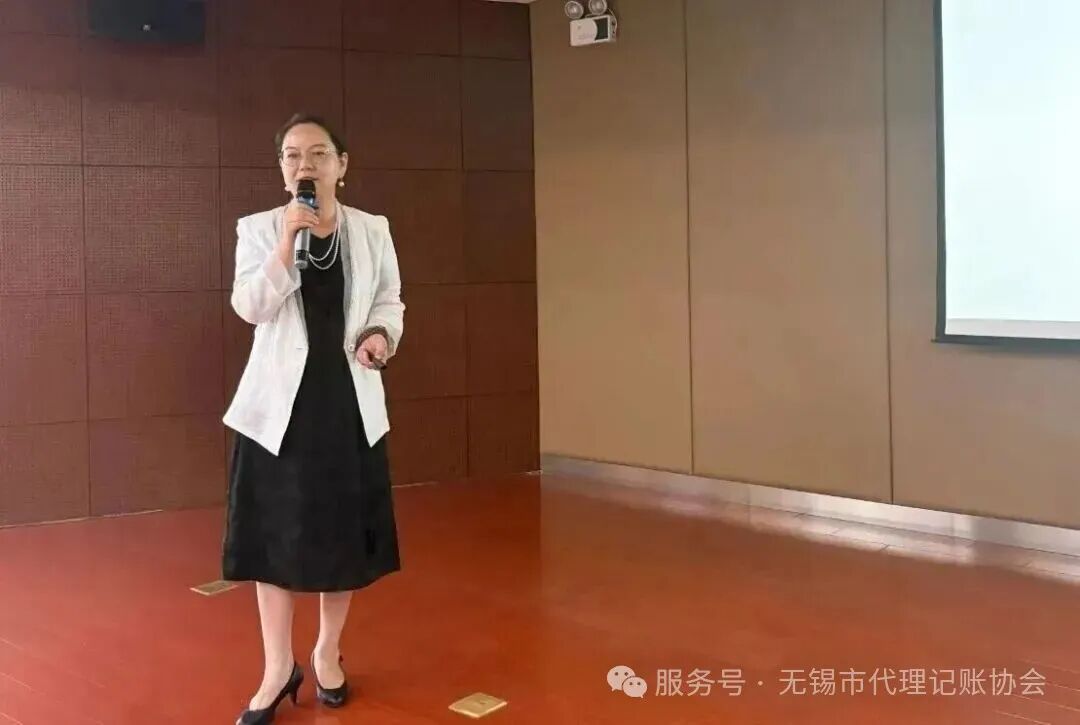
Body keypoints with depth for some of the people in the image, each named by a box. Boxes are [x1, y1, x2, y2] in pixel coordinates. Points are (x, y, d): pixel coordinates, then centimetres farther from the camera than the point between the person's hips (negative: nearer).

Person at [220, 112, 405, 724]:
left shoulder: (372, 230, 3)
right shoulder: (259, 228, -2)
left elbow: (390, 302, 11)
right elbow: (249, 307, -14)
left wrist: (381, 335, -11)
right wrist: (287, 242, -25)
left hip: (349, 398, 1)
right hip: (280, 399, -1)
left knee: (344, 532, 9)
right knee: (274, 534, 3)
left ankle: (328, 654, 28)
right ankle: (279, 669, 17)